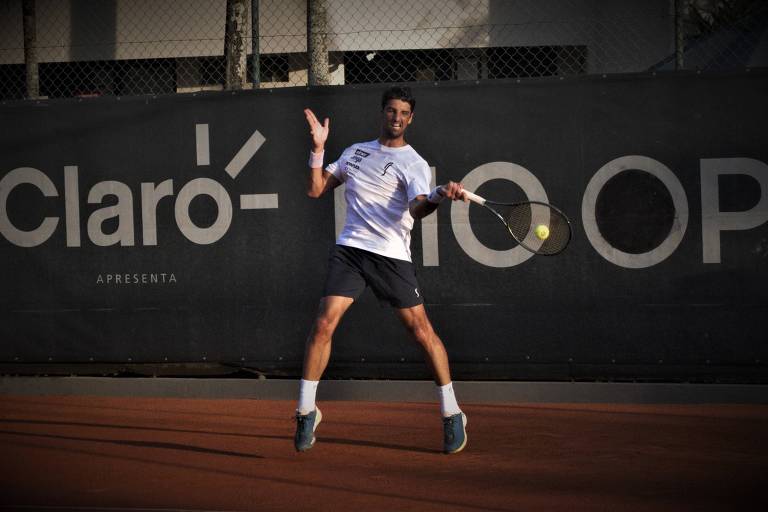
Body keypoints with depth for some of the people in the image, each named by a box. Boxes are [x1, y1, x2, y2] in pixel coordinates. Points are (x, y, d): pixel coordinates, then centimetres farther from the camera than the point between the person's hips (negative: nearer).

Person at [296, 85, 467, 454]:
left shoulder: (414, 163, 0)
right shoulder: (355, 152, 17)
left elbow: (417, 209, -18)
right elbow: (315, 189, 17)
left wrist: (438, 196, -40)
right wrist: (318, 148, 5)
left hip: (392, 256, -3)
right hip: (349, 250, 3)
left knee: (421, 330, -7)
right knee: (324, 323, -11)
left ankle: (452, 414, 5)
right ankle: (306, 412, 0)